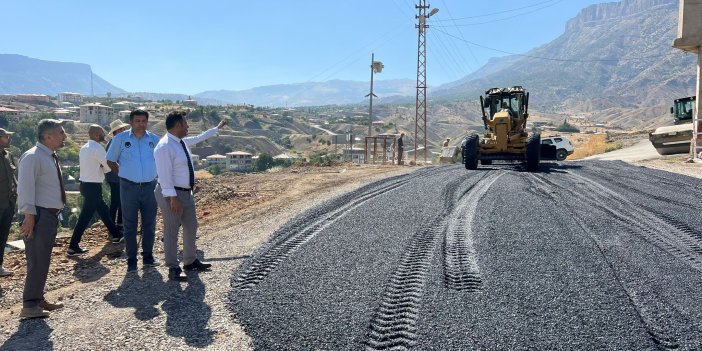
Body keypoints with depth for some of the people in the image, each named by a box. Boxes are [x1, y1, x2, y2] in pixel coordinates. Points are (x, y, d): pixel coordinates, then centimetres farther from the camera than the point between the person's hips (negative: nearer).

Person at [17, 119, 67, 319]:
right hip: (39, 216, -9)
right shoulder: (32, 157, -14)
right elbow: (26, 188, -20)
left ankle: (38, 299, 27)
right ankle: (30, 306, 0)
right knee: (37, 261, -7)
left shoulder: (50, 157, 14)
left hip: (51, 215, 9)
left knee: (43, 260, 16)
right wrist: (29, 216, -24)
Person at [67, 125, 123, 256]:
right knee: (85, 216, -4)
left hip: (85, 184, 10)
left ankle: (115, 235, 33)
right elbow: (108, 167, -11)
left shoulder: (84, 148, 11)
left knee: (103, 210, 20)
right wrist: (102, 168, 10)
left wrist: (100, 168, 1)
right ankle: (73, 247, 1)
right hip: (93, 186, -10)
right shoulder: (97, 148, -16)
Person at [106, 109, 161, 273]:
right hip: (129, 187, -2)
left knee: (149, 224, 10)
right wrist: (125, 174, 3)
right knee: (130, 225, 4)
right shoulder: (121, 139, -2)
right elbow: (111, 161, 7)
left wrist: (153, 174, 9)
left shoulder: (154, 139, 4)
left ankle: (148, 256, 24)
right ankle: (131, 260, 13)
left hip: (150, 186, 2)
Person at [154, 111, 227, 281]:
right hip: (171, 194, -10)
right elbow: (164, 175, -23)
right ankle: (173, 269, 14)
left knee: (191, 227, 19)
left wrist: (217, 128, 37)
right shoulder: (164, 147, -20)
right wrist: (173, 198, -26)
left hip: (186, 192, 10)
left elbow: (199, 138, 29)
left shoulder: (182, 141, 8)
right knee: (171, 232, 2)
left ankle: (190, 262, 35)